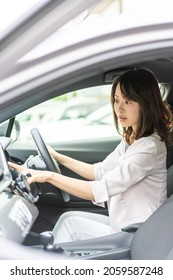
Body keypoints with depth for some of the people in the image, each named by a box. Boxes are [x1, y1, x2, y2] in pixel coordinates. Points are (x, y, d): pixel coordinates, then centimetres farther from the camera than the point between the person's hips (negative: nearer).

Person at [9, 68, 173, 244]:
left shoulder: (150, 147, -24)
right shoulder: (131, 139, 6)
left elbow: (100, 191, -28)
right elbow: (100, 171, 15)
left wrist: (49, 176, -28)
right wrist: (58, 157, 13)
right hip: (125, 225, 8)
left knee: (70, 223, -4)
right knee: (68, 217, 6)